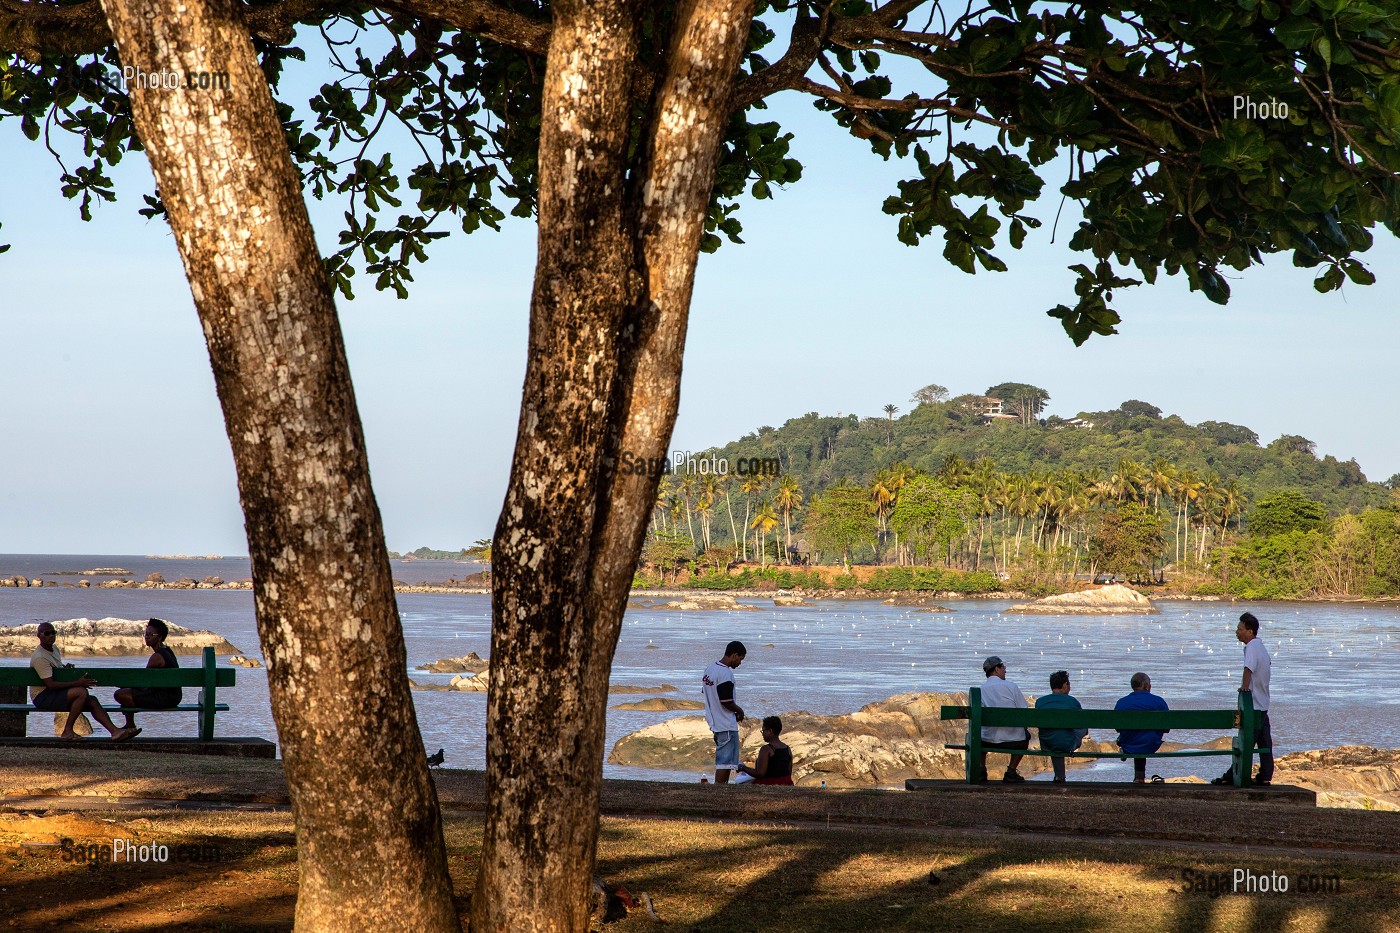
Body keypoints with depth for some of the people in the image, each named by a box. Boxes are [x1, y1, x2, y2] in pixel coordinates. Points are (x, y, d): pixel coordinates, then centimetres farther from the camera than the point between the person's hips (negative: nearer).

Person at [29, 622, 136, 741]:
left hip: (54, 695, 9)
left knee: (92, 700, -8)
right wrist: (78, 683, -23)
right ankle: (67, 732, -24)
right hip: (42, 697, -9)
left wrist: (66, 667, 5)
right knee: (82, 692, -29)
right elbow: (51, 685, -24)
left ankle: (115, 731, -17)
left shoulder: (54, 649, 12)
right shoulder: (40, 657, -19)